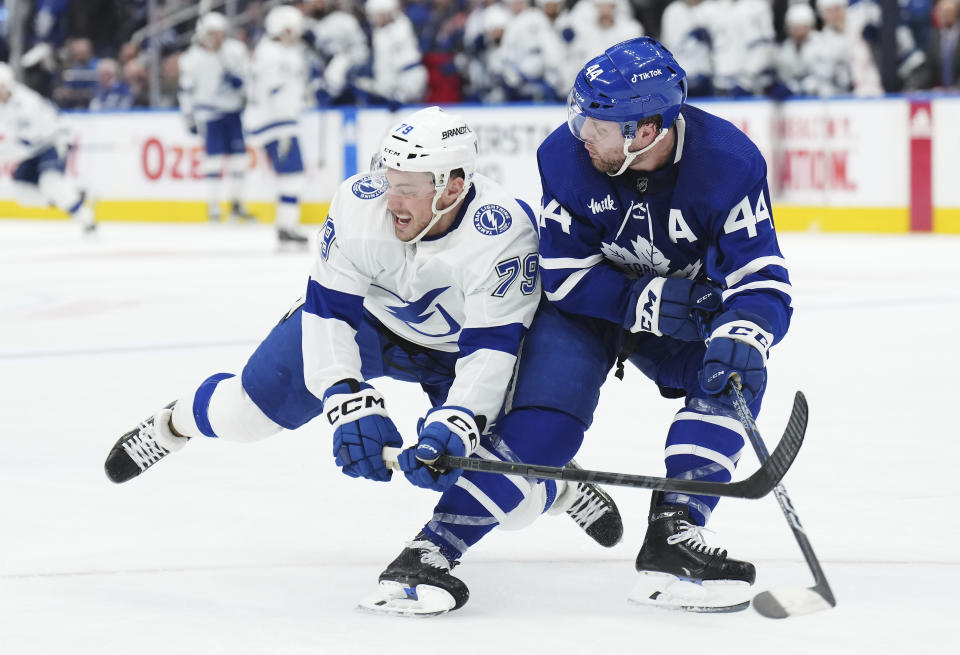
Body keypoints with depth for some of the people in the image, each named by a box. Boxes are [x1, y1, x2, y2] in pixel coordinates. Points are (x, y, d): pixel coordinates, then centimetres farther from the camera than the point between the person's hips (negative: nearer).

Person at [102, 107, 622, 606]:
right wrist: (350, 406, -39)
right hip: (367, 318, 2)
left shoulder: (503, 234, -38)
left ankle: (559, 481, 22)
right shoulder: (360, 205, -31)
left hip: (458, 350, -2)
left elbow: (492, 346, -36)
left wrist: (452, 426, -49)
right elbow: (328, 310, -27)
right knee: (249, 410, -3)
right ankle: (174, 424, 32)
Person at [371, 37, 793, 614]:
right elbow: (566, 275, -19)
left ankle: (673, 538, -26)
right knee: (543, 421, -22)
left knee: (731, 376, -26)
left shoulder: (729, 164, -28)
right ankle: (433, 549, -22)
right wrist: (650, 301, -31)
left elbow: (762, 281, -30)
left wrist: (741, 335, -51)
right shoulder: (566, 155, -25)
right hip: (586, 304, -1)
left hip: (686, 303, 1)